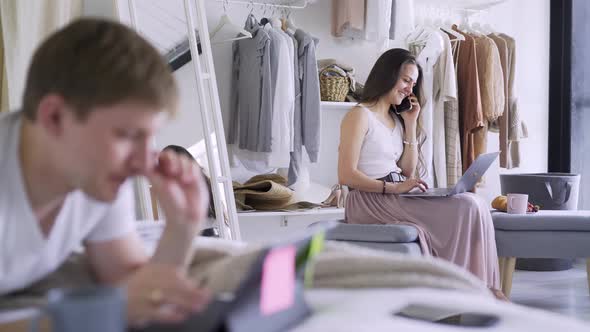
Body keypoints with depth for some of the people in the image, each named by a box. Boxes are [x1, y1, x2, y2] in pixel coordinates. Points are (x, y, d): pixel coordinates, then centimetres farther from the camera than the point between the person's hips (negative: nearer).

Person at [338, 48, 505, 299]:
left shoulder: (396, 119, 21)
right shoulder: (360, 115, -4)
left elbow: (408, 171, 16)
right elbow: (346, 175, -13)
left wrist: (410, 126, 10)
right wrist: (393, 187, -22)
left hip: (396, 196, 8)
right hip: (369, 201, -8)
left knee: (472, 205, -16)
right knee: (466, 208, -21)